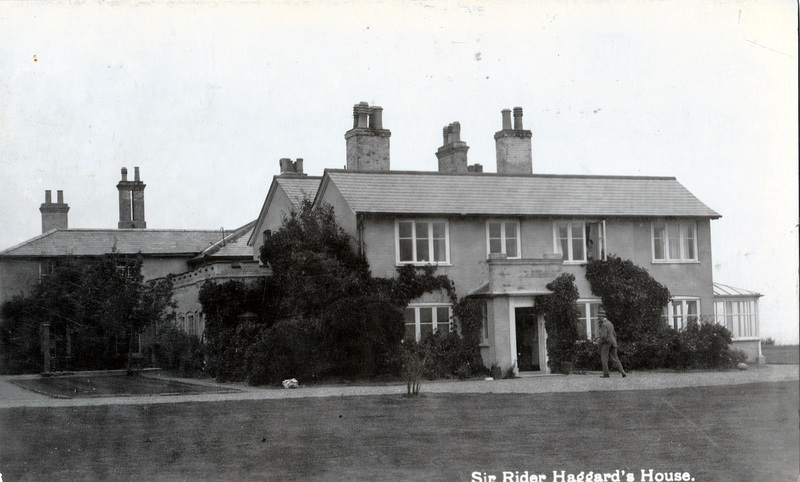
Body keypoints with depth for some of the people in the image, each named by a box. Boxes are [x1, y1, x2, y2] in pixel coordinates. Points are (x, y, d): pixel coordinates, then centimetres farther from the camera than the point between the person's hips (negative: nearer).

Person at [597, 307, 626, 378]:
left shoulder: (604, 324, -15)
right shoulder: (610, 323, 15)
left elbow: (604, 336, -24)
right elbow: (614, 334, 21)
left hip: (605, 343, -8)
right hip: (613, 343, 8)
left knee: (604, 359, 3)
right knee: (615, 358, 5)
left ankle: (606, 374, 4)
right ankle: (622, 372, -6)